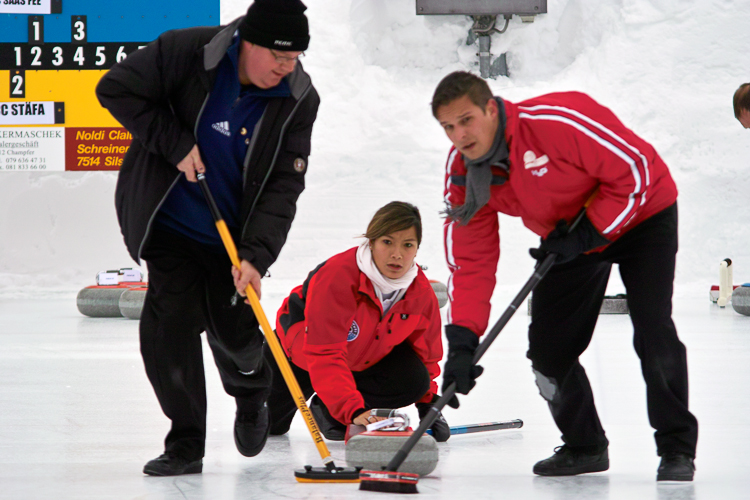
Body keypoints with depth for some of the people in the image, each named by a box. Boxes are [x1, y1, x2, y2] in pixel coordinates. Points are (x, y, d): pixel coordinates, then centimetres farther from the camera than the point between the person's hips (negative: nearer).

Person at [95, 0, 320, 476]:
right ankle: (186, 443, 2)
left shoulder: (299, 100, -14)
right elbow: (117, 89, -14)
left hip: (234, 233, 1)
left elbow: (283, 186, -15)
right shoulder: (186, 52, -21)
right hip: (169, 219, -1)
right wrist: (176, 144, -21)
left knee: (234, 329, -1)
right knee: (170, 321, -10)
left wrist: (255, 255, -26)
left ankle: (251, 394, 37)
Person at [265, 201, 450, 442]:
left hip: (368, 355, 3)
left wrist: (428, 402, -11)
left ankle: (326, 409, -5)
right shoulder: (337, 276, -41)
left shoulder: (422, 292, -23)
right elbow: (324, 356, -45)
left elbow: (426, 352, -3)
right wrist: (352, 410, -54)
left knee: (413, 381, -25)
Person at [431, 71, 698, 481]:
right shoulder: (462, 172, -15)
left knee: (652, 330, -18)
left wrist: (587, 235, -27)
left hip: (641, 215, -6)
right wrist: (462, 343, -20)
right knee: (547, 345, -1)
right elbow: (470, 261, -11)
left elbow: (634, 170, -29)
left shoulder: (558, 120, -37)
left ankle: (677, 449, -4)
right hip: (569, 237, 6)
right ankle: (584, 446, 19)